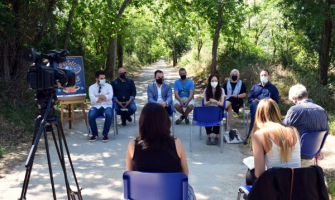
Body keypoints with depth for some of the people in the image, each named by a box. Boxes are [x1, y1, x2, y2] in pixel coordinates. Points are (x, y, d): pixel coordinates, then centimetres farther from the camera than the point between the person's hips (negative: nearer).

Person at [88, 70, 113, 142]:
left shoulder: (108, 86, 8)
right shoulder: (92, 87, 6)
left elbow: (110, 96, -10)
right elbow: (93, 99, -11)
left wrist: (98, 96, -9)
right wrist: (104, 98, -8)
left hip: (106, 106, 0)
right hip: (96, 106, 0)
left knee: (109, 115, -35)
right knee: (90, 116, -32)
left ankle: (105, 134, -15)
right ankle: (94, 134, -9)